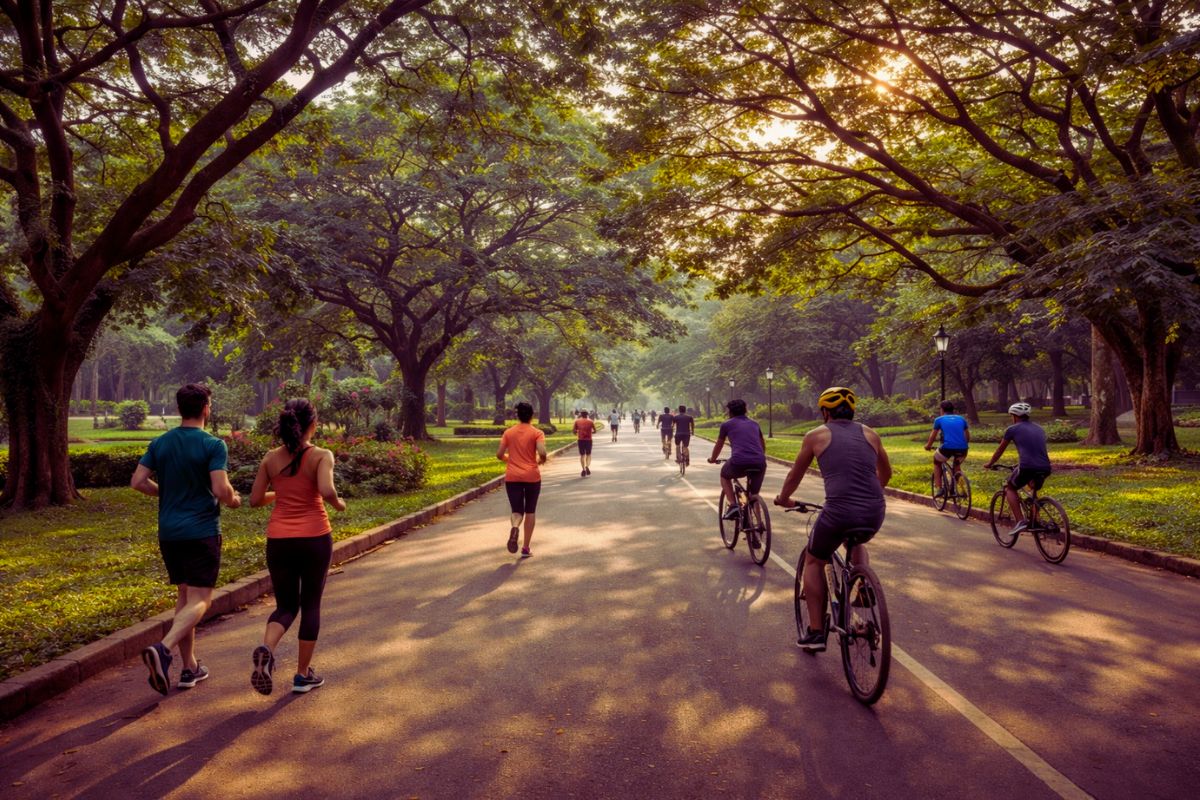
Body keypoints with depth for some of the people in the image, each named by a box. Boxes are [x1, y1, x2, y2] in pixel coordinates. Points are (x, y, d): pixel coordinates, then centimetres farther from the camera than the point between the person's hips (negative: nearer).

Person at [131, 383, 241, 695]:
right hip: (202, 531, -6)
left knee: (184, 596, 16)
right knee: (199, 600, -3)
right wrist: (233, 500, 2)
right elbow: (221, 489, -19)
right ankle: (163, 649, -27)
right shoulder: (213, 445, -12)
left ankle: (190, 667, 20)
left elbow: (138, 481, 2)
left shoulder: (160, 443, 5)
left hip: (169, 532, 6)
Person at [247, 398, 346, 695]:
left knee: (286, 606, 15)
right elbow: (327, 491, -25)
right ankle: (303, 675, 20)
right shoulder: (321, 456, -9)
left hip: (279, 541, 3)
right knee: (311, 605, 14)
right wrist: (339, 503, -3)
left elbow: (255, 500, 5)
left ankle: (265, 649, -15)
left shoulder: (271, 458, 2)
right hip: (314, 539, -3)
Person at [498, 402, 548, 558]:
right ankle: (526, 548, 13)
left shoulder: (509, 432, 3)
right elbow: (542, 453, -19)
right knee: (530, 511, 13)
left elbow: (499, 455, 2)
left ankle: (515, 527, -30)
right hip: (532, 476, -1)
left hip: (512, 477, 1)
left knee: (517, 511, 6)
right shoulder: (537, 433, -5)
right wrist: (541, 461, 3)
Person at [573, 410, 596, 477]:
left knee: (582, 455, 11)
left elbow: (574, 431, 1)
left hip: (580, 440, 0)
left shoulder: (577, 421, 2)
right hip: (588, 440, 0)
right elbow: (594, 431, 2)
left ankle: (583, 470, 2)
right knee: (588, 454, 12)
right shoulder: (590, 422, 1)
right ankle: (587, 466, -13)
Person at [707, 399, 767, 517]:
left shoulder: (726, 424, 15)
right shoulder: (754, 424, 26)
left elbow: (718, 445, 29)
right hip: (759, 463, 3)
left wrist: (712, 459, 48)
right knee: (754, 495, 24)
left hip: (738, 463, -3)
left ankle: (733, 505, 10)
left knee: (724, 475, 29)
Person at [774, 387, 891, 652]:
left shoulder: (816, 435, 8)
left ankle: (816, 633, 18)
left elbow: (795, 475, 19)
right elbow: (886, 473, 30)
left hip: (838, 512, -4)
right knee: (856, 543, 38)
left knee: (814, 563, 22)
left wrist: (783, 498, 37)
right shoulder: (869, 434, 16)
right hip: (875, 514, 4)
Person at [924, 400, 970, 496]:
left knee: (937, 462, 28)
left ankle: (938, 488, 17)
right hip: (962, 449, 3)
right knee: (957, 466, 34)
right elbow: (968, 436, 29)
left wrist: (928, 446, 38)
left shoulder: (939, 420, 15)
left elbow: (932, 436, 21)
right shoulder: (961, 419, 23)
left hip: (947, 448, -3)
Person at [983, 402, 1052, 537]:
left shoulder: (1012, 429, 9)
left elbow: (1000, 450, 18)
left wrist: (990, 464, 35)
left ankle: (1020, 521, 4)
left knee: (1009, 488, 20)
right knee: (1034, 489, 34)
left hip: (1027, 467, -5)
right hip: (1045, 469, 5)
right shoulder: (1039, 428, 24)